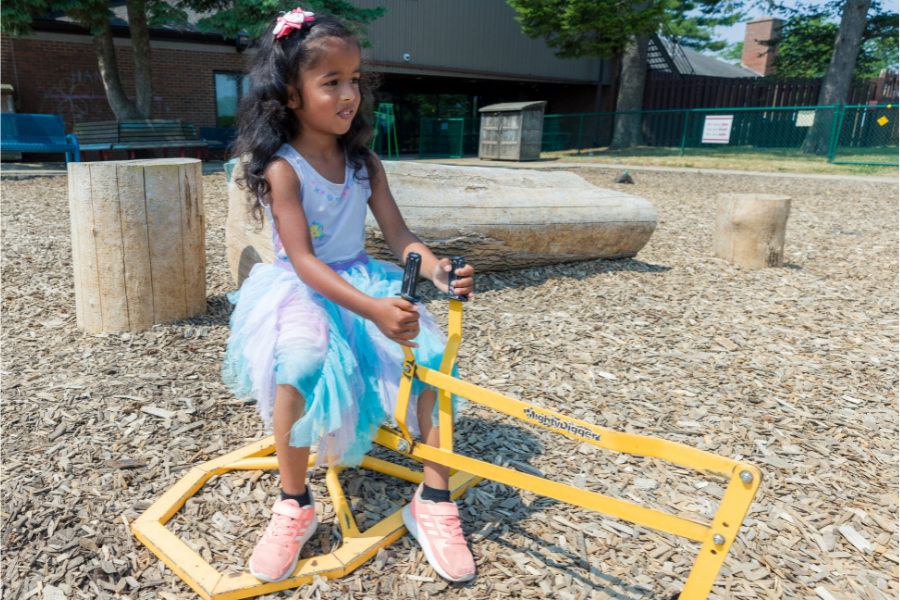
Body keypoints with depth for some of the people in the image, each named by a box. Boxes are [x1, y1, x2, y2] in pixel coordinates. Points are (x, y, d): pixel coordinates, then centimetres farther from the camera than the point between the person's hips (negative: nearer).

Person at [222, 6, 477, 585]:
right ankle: (295, 505, -12)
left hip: (365, 282, 5)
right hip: (301, 290, -4)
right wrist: (371, 309, -34)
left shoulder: (365, 163, 5)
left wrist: (437, 268, -22)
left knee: (433, 353, -19)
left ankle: (434, 499, -6)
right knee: (299, 364, -35)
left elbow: (400, 236, 1)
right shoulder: (282, 168, -12)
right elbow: (302, 260, -21)